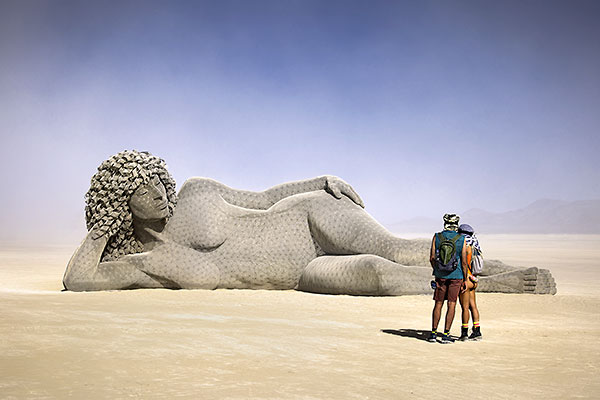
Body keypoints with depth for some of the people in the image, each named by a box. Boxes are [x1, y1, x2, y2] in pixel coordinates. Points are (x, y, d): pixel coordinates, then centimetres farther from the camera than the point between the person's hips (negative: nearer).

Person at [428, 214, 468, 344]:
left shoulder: (437, 237, -3)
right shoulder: (461, 239, -7)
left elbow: (432, 258, -1)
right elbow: (464, 262, -6)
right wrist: (465, 279, 2)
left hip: (440, 276, 2)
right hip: (456, 276, -2)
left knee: (438, 304, 9)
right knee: (451, 305, 3)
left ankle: (433, 333, 10)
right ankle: (445, 335, 2)